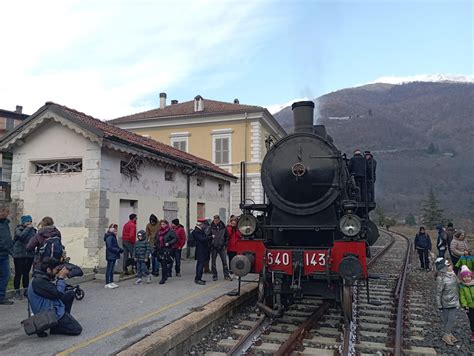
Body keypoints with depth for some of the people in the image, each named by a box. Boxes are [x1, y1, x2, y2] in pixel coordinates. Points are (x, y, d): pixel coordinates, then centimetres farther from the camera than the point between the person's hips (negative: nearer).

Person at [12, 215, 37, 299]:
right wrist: (28, 228, -18)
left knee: (26, 273, 12)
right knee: (18, 274, -1)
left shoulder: (33, 230, 9)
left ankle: (26, 291, 21)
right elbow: (22, 236, -26)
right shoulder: (18, 229, -5)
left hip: (30, 255, 4)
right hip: (19, 255, -4)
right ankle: (17, 292, 9)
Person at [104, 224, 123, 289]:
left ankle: (111, 282, 22)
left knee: (111, 269, 15)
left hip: (114, 256, 10)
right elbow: (110, 247, -21)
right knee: (109, 269, -3)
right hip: (110, 256, -10)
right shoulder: (109, 237, -16)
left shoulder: (113, 236, 15)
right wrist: (118, 250, -19)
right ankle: (107, 283, 3)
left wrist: (120, 249, 4)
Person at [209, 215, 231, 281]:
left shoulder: (223, 227, 1)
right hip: (213, 247, -1)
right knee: (213, 262, 6)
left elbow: (226, 236, 8)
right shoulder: (211, 227, -5)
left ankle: (226, 275, 13)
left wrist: (225, 245, 4)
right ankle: (214, 276, 17)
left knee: (224, 261, 4)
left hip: (221, 247, 1)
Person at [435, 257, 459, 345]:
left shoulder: (452, 274, -1)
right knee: (445, 319, 7)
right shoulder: (441, 278, -24)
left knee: (452, 318, 15)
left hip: (453, 301, 7)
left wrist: (457, 300, 18)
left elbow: (455, 287, 13)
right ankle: (446, 335, 21)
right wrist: (439, 305, -13)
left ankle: (449, 333, 31)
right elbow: (439, 292, -18)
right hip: (445, 303, -7)